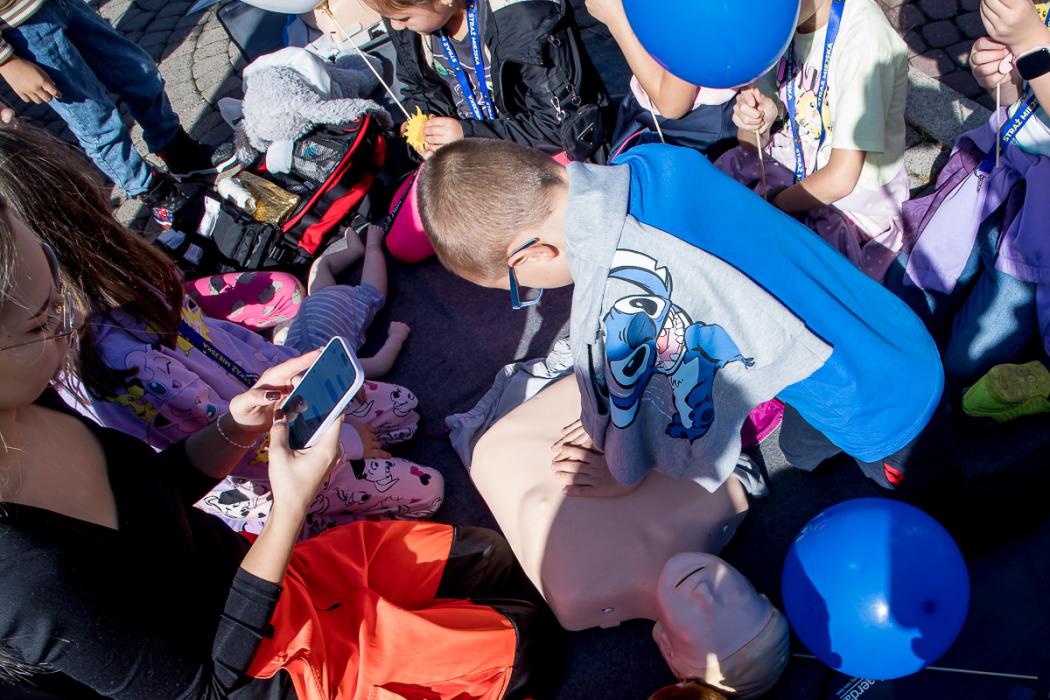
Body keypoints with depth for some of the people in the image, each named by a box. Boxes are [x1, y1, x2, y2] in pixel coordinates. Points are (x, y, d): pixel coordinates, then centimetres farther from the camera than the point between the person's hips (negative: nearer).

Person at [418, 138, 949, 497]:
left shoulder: (620, 304, -39)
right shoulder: (654, 161, -15)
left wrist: (624, 471, 3)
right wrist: (615, 420, 7)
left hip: (885, 396, -6)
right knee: (802, 450, 30)